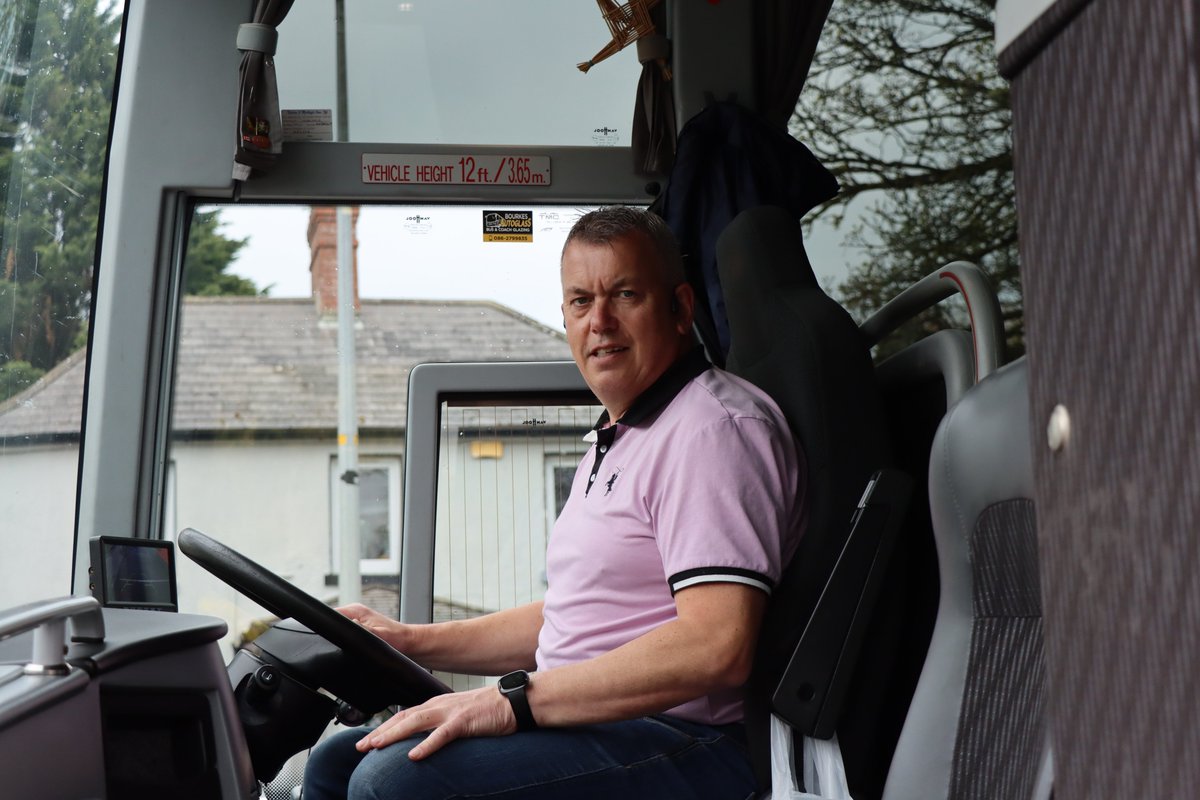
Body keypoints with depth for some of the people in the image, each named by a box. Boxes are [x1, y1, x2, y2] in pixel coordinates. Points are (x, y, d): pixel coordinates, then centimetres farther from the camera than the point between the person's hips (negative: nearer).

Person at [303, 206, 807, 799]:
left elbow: (716, 647, -25)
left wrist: (514, 700, -24)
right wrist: (412, 644, 17)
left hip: (690, 749, -10)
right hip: (597, 723, 10)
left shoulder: (713, 428, -14)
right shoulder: (617, 438, 21)